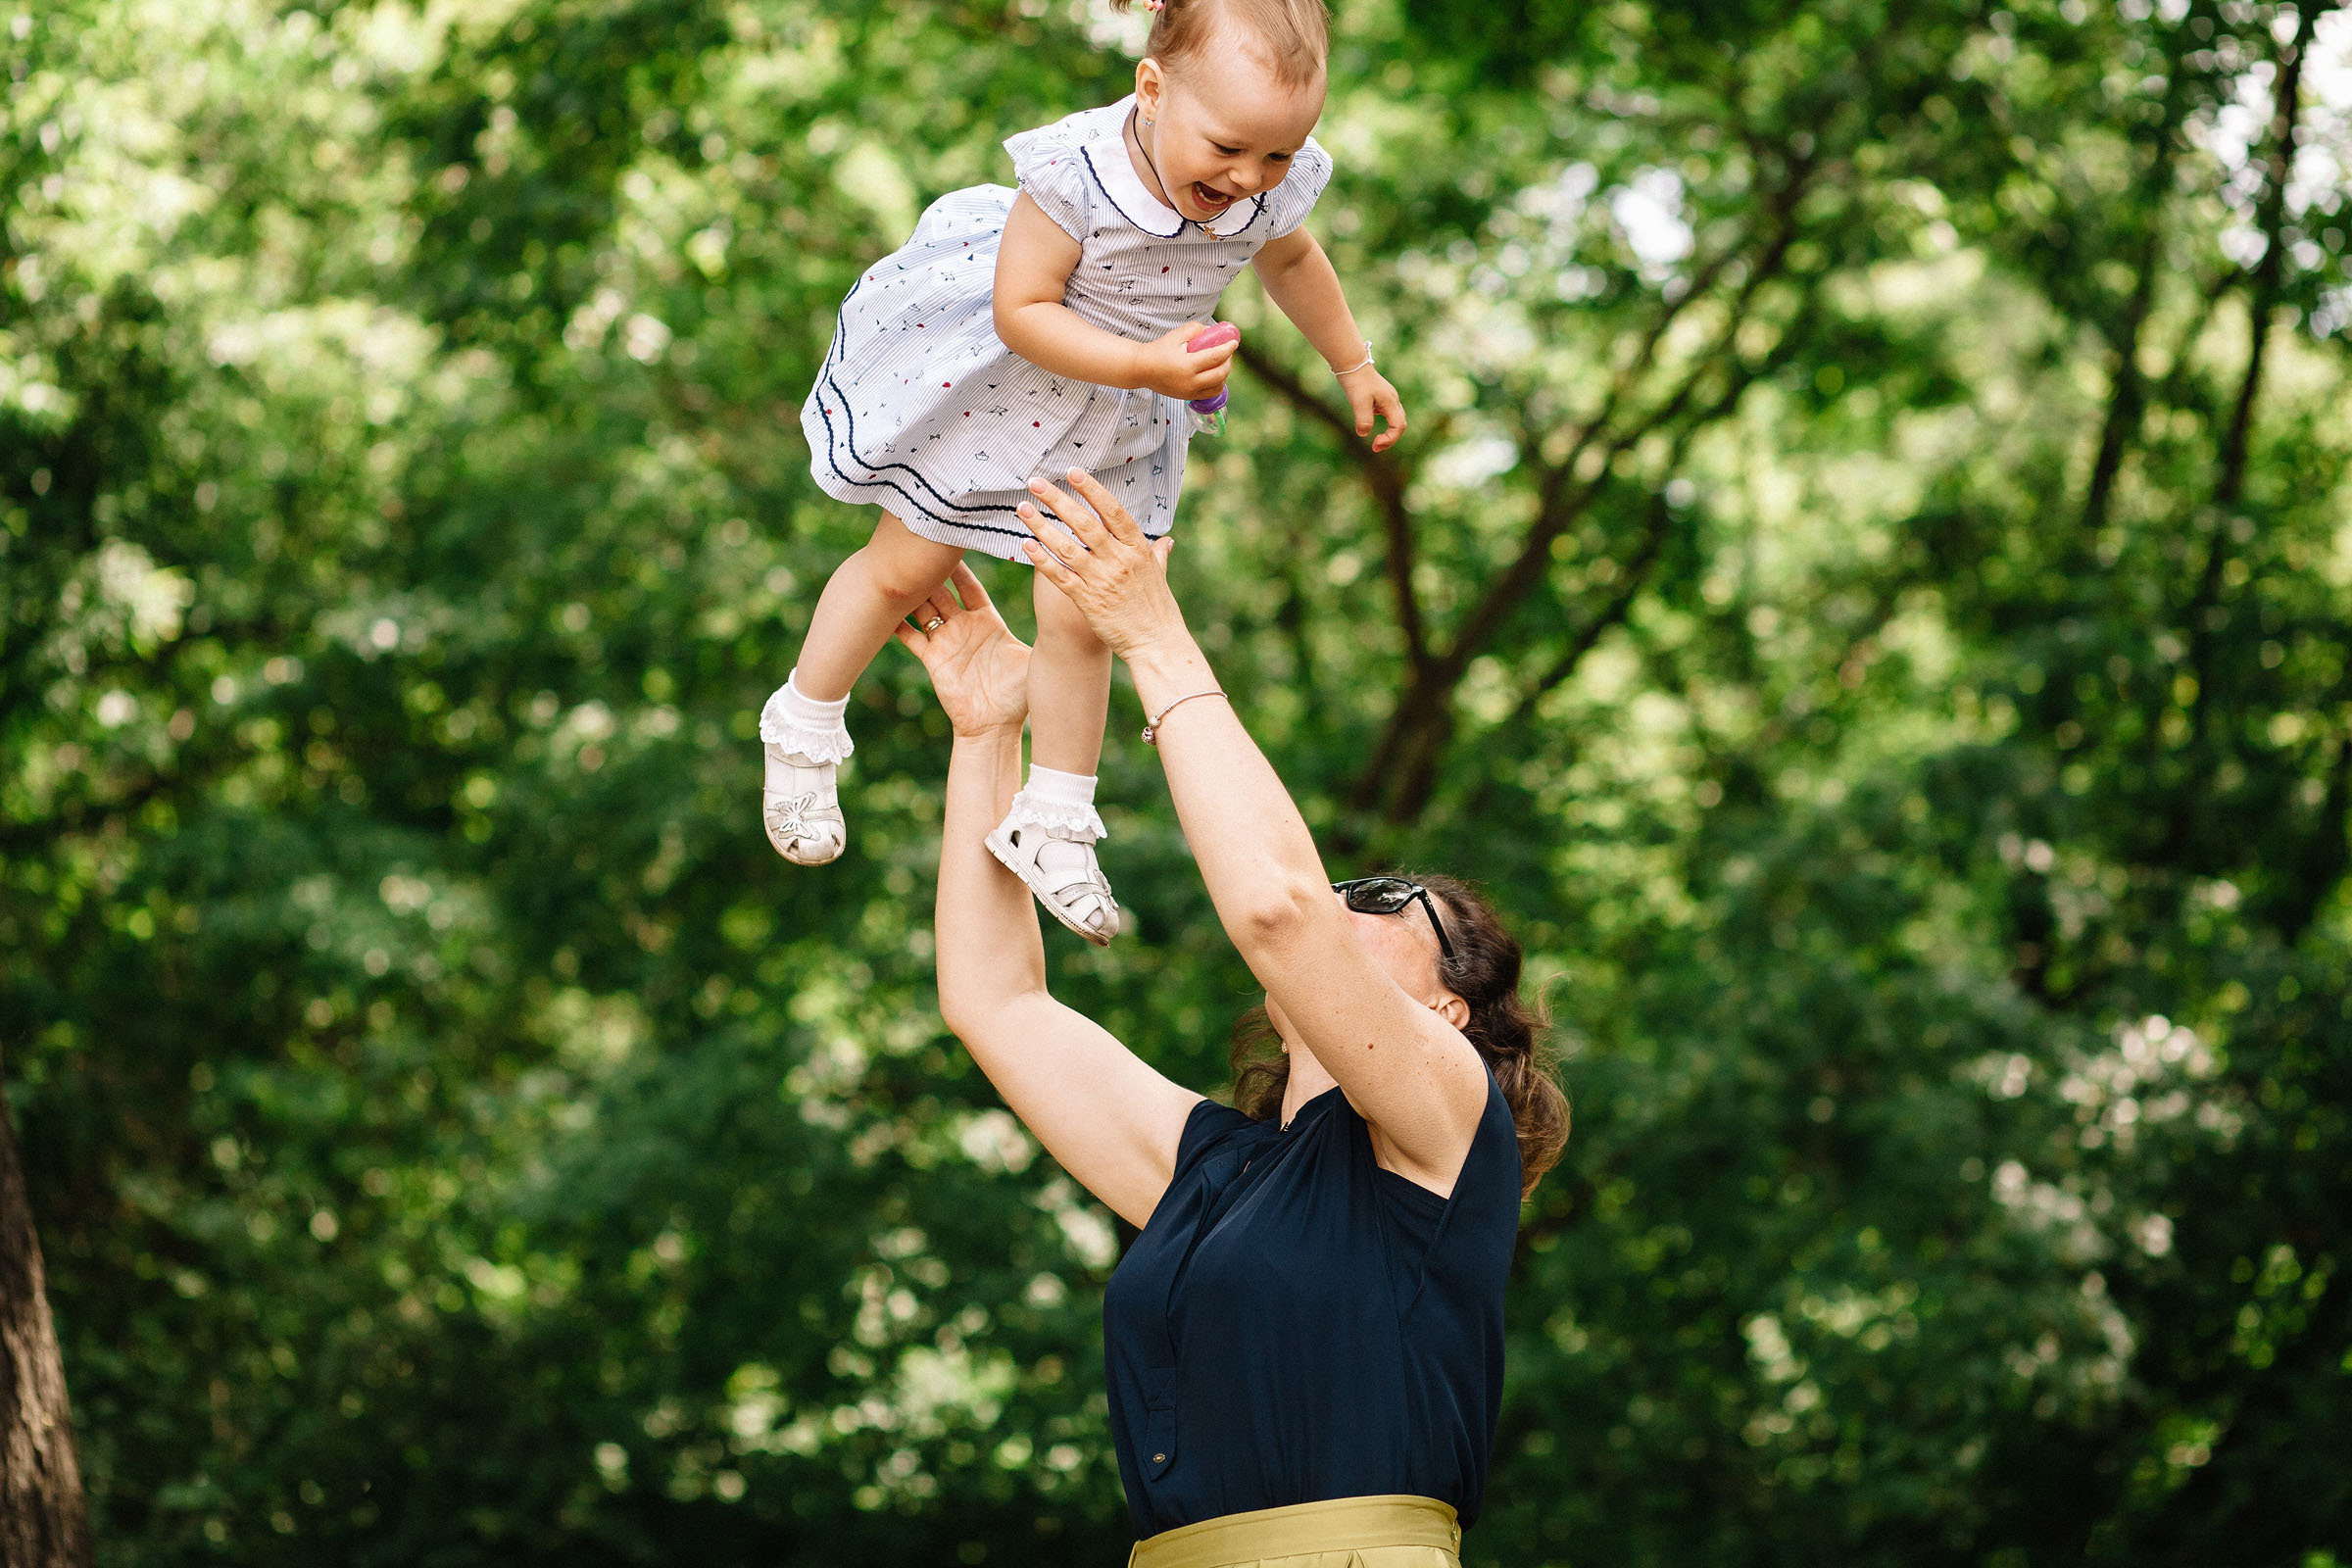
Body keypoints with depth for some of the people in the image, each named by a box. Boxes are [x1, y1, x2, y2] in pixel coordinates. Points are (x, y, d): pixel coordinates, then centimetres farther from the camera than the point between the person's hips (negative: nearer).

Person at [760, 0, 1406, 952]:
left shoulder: (1275, 186, -19)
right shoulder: (1080, 172, -37)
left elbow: (1290, 259, 5)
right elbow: (1021, 312, -30)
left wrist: (1353, 364, 17)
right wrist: (1145, 365, -38)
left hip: (1114, 426, 4)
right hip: (995, 391, -4)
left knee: (1081, 620, 8)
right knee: (905, 570, 13)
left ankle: (1050, 825, 24)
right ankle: (804, 731, 35)